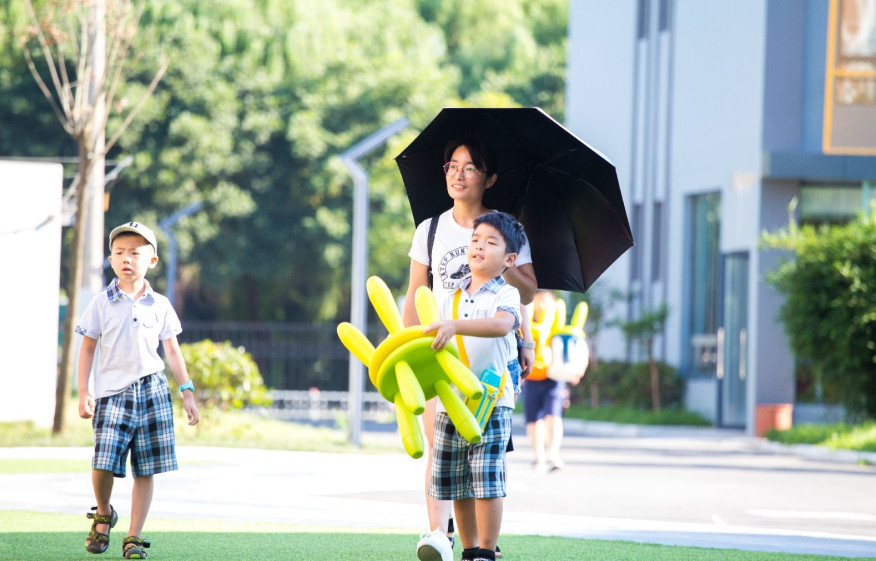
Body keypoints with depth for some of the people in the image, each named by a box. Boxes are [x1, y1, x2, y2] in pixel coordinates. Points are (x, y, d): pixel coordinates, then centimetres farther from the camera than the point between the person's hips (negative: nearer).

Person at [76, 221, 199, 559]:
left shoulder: (160, 306, 9)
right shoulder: (101, 304, 4)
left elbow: (172, 351, 14)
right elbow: (88, 348, 7)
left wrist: (187, 392, 10)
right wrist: (83, 394, 0)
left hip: (152, 390, 2)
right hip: (113, 393, -2)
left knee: (146, 470, 0)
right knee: (103, 463, -15)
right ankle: (103, 515, 14)